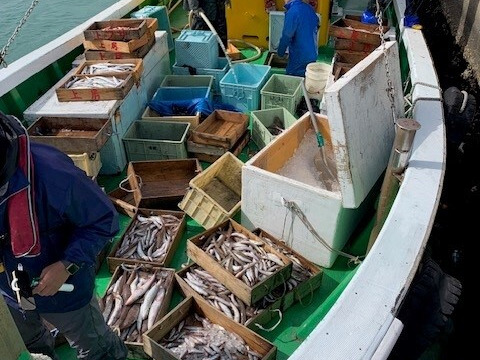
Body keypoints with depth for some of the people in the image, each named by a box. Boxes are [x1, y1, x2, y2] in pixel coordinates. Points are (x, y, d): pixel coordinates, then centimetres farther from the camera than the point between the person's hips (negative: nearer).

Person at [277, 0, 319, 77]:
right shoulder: (309, 8, 6)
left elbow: (286, 37, -16)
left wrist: (280, 53, 0)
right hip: (312, 55, 8)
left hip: (299, 57, -8)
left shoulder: (292, 12, -19)